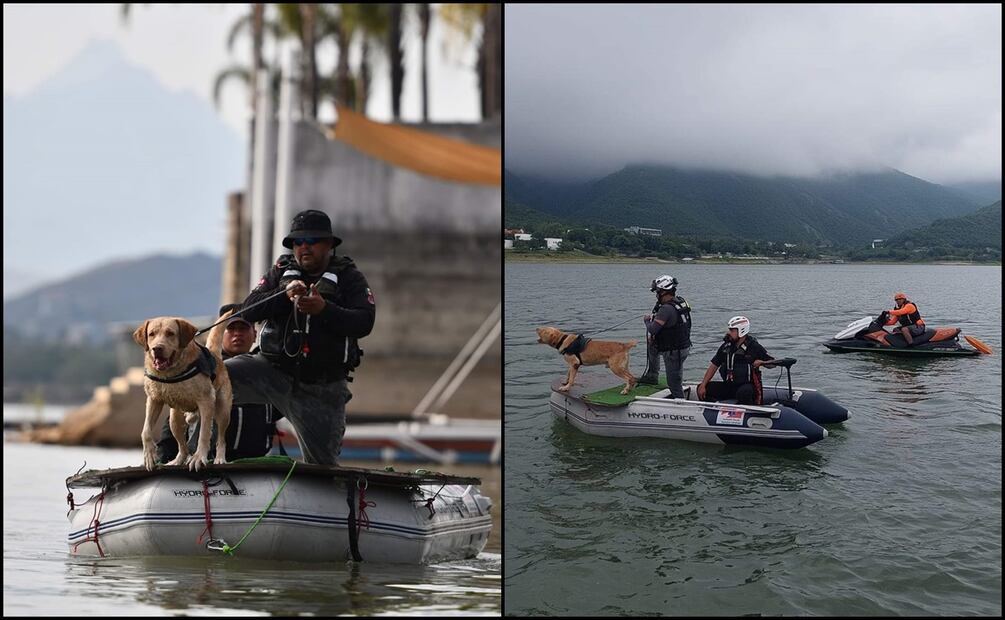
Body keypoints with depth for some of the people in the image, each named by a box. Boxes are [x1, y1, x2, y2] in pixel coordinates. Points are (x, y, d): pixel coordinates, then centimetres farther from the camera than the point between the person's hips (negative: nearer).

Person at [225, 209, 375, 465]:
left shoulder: (349, 278, 3)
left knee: (322, 464, 3)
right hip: (273, 369, 2)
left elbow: (364, 323, -13)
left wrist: (324, 309, -28)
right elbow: (248, 310, -1)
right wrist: (284, 295, -18)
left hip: (322, 388, -1)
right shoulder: (281, 271, 11)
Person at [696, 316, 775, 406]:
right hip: (729, 385, 6)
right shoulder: (726, 346, 7)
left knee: (743, 393, -40)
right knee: (703, 389, -9)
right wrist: (703, 385, -1)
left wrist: (761, 363, -23)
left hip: (748, 385, -6)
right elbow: (714, 366, 7)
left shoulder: (754, 347, -7)